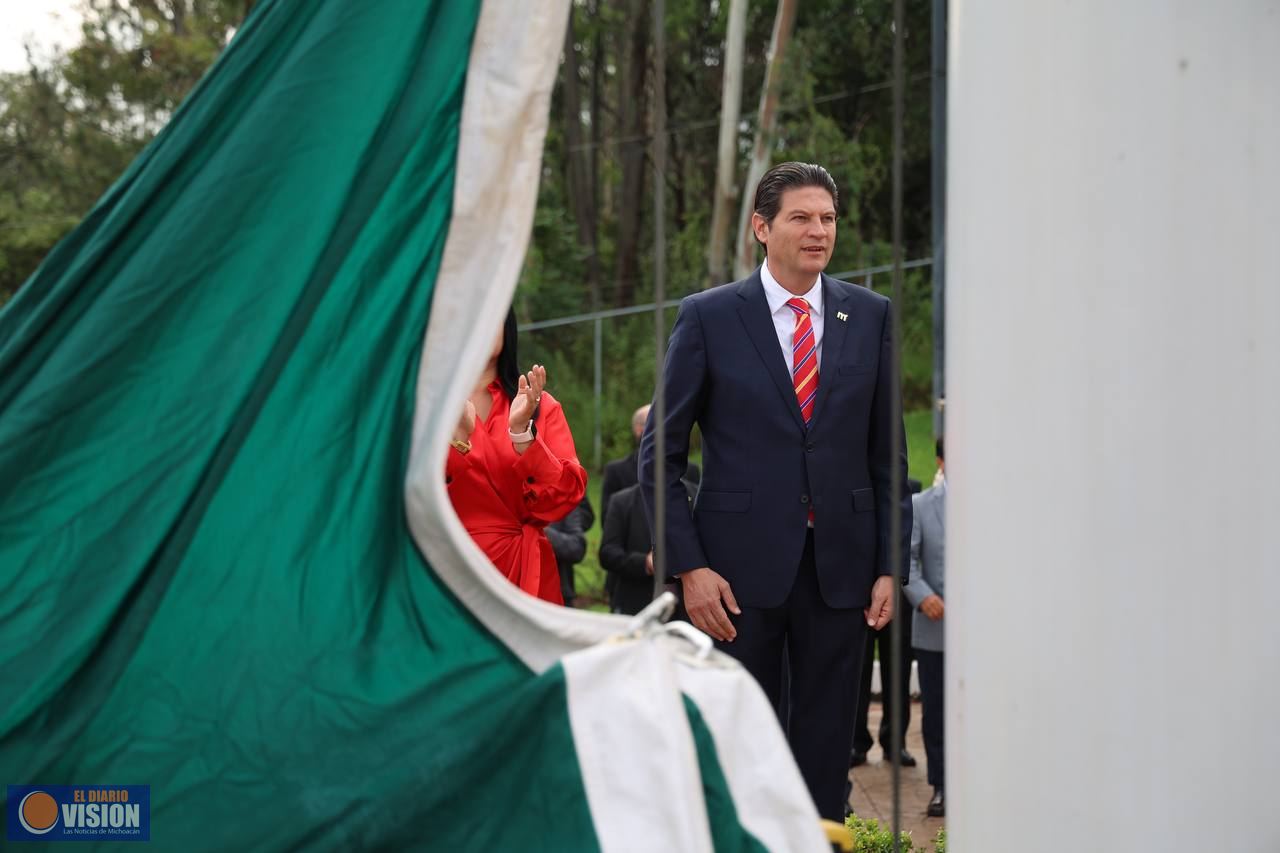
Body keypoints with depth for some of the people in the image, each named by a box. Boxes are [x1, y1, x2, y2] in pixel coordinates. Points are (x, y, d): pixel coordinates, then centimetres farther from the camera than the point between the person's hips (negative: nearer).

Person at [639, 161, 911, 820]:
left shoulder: (870, 316, 7)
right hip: (741, 565, -2)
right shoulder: (708, 317, -1)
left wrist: (890, 565, 3)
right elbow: (660, 455, -1)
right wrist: (688, 567, -9)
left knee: (826, 744, 8)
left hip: (840, 562, 2)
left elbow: (888, 450, 9)